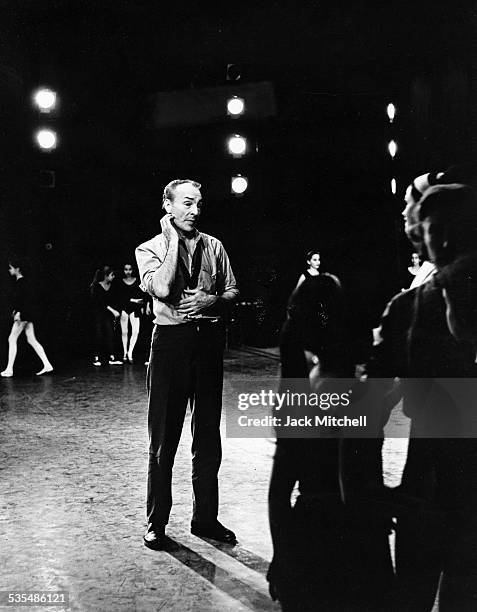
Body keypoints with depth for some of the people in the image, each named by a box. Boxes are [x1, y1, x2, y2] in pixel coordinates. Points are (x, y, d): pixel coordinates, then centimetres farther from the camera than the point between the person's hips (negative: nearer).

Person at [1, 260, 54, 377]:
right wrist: (16, 310, 25)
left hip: (23, 314, -10)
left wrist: (19, 312, -25)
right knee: (32, 340, 8)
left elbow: (27, 299, -21)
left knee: (12, 339, -4)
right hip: (27, 315, 10)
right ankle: (47, 365, 4)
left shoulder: (21, 282, -13)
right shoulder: (20, 281, 15)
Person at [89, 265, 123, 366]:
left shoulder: (112, 287, 6)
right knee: (99, 335, -3)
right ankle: (97, 358, 6)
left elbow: (115, 301, 9)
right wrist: (112, 310, -21)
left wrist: (115, 311, -6)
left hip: (109, 314, 4)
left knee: (110, 334, -5)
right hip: (98, 314, -4)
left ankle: (111, 358, -5)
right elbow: (101, 302, -16)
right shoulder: (96, 286, -8)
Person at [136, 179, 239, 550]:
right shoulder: (151, 248, 1)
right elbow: (162, 289, -19)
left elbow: (233, 291, 14)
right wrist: (174, 239, -13)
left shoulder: (214, 247, 10)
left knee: (209, 435, 11)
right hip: (171, 341, -3)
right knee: (164, 438, 4)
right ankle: (157, 522, 19)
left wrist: (213, 300, -7)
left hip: (209, 340, 3)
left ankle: (206, 519, 25)